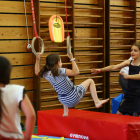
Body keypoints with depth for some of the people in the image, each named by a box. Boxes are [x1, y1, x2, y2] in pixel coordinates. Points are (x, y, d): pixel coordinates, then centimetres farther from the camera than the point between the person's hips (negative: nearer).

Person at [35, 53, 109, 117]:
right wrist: (72, 59, -25)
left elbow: (37, 72, 12)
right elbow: (76, 72, -33)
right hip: (74, 97, -6)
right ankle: (97, 102, 8)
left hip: (64, 101, 6)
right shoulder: (60, 71, -26)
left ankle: (65, 112, 41)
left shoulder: (47, 74, -8)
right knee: (90, 81, 12)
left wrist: (37, 59, 13)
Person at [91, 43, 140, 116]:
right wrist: (100, 70, -18)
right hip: (129, 93, 5)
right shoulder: (129, 62, 4)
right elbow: (114, 67, -6)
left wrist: (127, 76, -46)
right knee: (119, 113, 7)